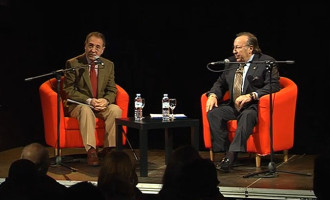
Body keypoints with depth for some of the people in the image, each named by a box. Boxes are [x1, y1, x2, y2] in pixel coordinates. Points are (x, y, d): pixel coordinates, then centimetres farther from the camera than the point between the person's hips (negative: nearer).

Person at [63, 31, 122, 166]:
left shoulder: (108, 65, 7)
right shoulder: (73, 64, -5)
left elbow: (112, 90, 7)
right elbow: (68, 90, -9)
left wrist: (106, 100, -18)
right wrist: (88, 101, -22)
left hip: (101, 105, 4)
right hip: (77, 105, -4)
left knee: (116, 110, -27)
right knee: (86, 109, -38)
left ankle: (109, 149, -20)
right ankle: (91, 151, -40)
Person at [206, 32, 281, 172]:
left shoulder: (267, 62, -2)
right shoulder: (231, 62, 16)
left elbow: (274, 86, -13)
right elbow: (221, 82, 21)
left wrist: (251, 96, -24)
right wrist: (213, 95, -1)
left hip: (254, 106, -6)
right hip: (233, 106, 6)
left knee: (247, 115, -38)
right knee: (213, 113, -21)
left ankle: (232, 154, -43)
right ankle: (225, 152, -22)